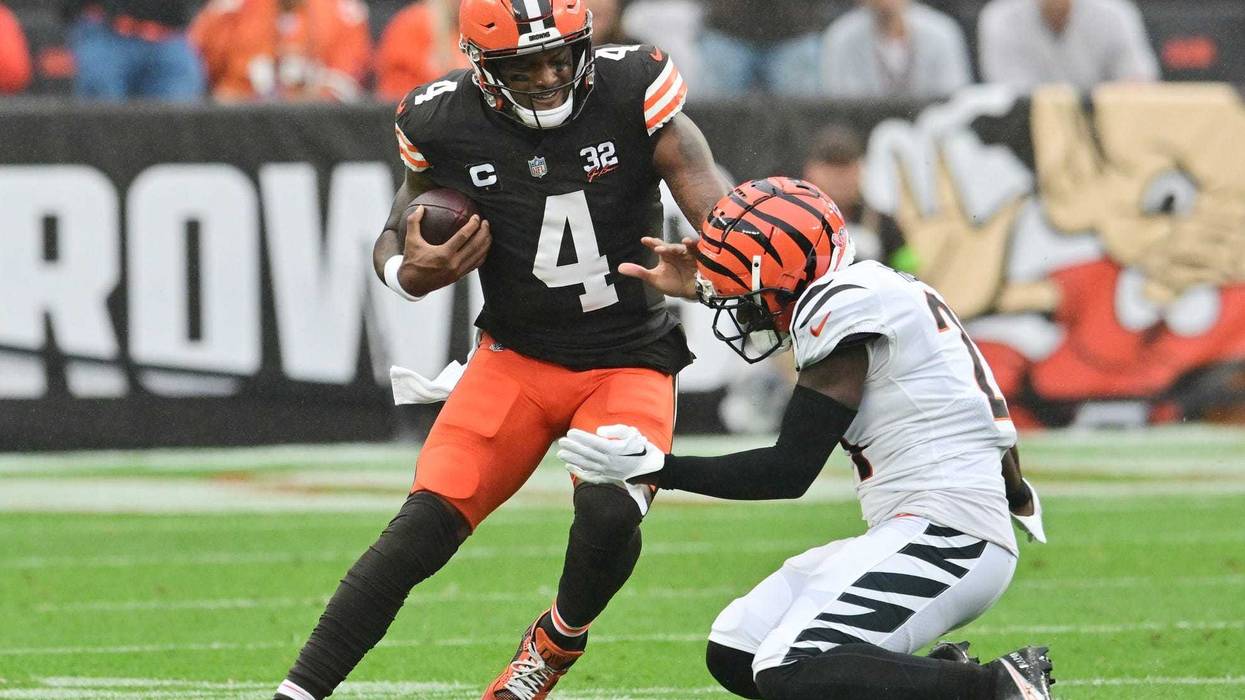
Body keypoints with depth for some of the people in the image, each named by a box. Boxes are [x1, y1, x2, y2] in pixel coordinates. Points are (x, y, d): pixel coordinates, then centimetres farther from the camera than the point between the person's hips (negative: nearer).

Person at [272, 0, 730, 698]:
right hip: (517, 358, 1)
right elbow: (396, 241, 7)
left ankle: (556, 642, 7)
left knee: (609, 516, -26)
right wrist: (411, 273, -17)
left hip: (629, 359, -1)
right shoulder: (444, 124, -8)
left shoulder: (632, 92, -14)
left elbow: (720, 208, -17)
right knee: (426, 524, -14)